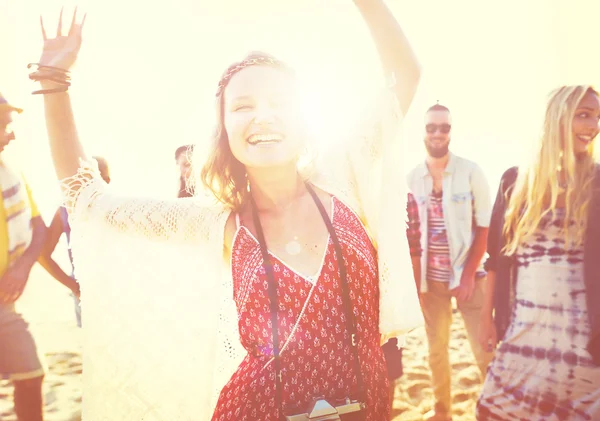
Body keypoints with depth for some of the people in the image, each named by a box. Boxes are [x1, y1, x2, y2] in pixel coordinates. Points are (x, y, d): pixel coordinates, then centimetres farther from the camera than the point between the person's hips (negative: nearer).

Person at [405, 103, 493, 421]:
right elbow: (410, 233, 5)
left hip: (469, 274, -2)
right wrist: (415, 277, -1)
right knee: (436, 348, 13)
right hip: (431, 278, 2)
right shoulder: (411, 178, 2)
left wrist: (468, 274, -12)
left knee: (484, 348, -1)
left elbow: (485, 226, -5)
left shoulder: (470, 171, -4)